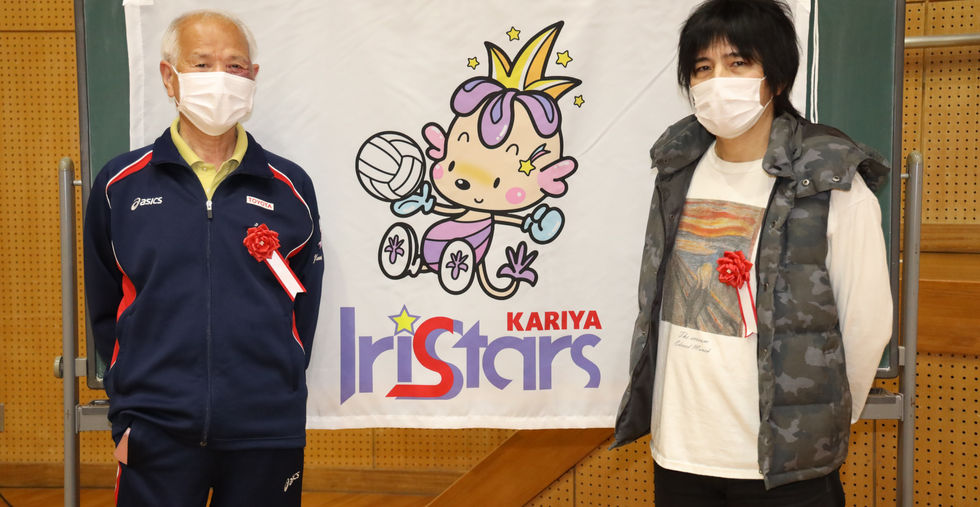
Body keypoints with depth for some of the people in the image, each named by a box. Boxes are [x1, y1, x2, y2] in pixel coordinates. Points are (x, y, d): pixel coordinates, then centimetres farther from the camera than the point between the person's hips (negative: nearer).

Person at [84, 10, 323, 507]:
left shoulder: (291, 188, 3)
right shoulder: (119, 185, 3)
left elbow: (303, 313, 8)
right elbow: (105, 312, 9)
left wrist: (274, 393, 5)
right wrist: (127, 414, 5)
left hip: (267, 435, 0)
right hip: (156, 435, 0)